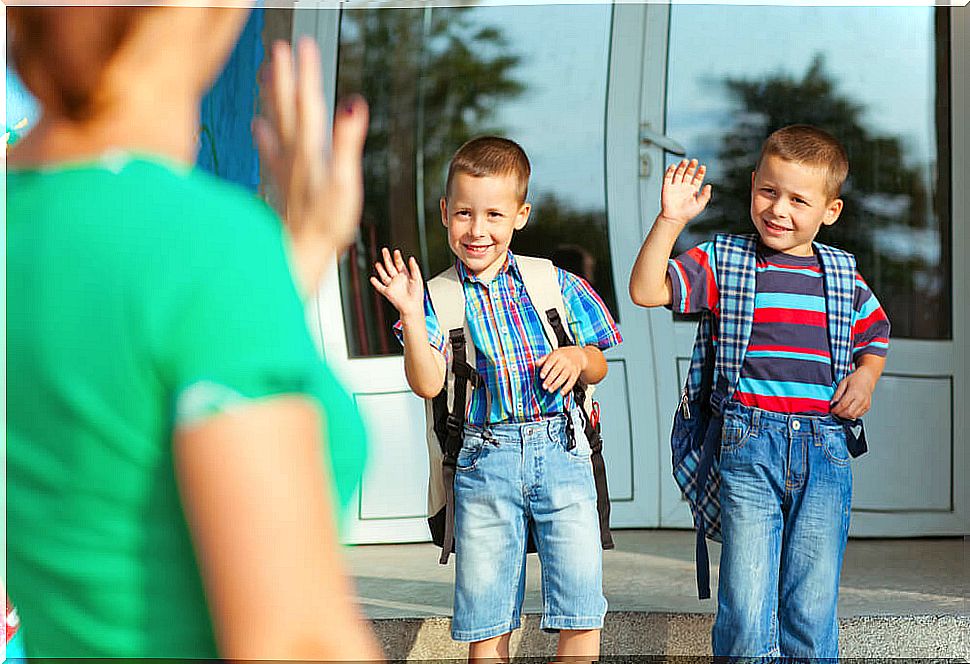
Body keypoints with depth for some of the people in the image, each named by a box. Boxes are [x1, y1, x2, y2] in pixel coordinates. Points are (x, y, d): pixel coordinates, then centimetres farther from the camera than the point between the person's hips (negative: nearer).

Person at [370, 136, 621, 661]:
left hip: (560, 455, 0)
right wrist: (410, 314, -17)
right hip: (483, 461, 0)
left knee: (581, 611, -3)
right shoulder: (439, 298, 3)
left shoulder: (556, 284, 6)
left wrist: (578, 357, -8)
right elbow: (427, 384, -8)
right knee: (485, 621, 7)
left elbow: (597, 367, 14)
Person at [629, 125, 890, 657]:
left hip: (825, 451, 2)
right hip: (749, 446, -2)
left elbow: (876, 335, 28)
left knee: (812, 610, 4)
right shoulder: (723, 263, 3)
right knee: (746, 615, -5)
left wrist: (866, 376, 8)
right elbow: (647, 291, -7)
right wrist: (670, 221, -16)